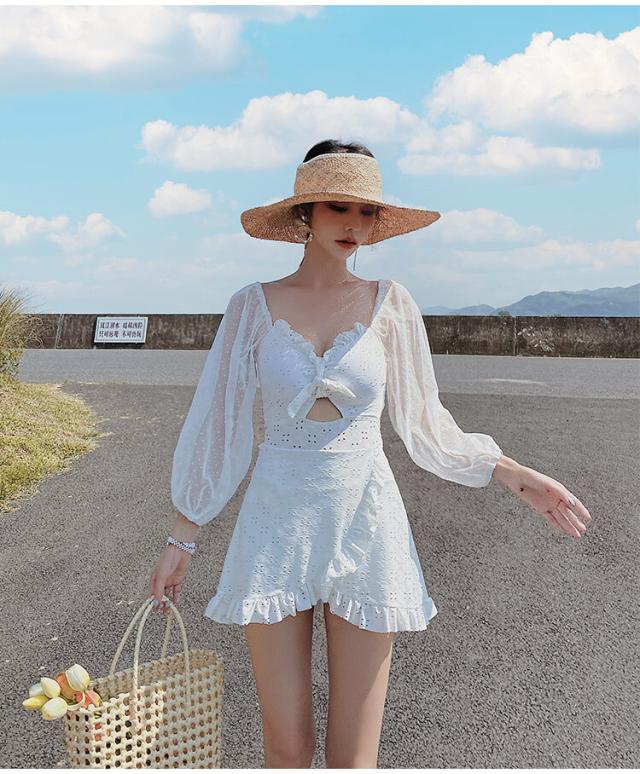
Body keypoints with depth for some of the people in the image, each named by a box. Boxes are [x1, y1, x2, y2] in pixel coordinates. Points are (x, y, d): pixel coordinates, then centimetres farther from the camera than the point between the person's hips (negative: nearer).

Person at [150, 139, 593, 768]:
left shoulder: (389, 303, 1)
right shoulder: (255, 305, -1)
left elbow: (421, 419, 9)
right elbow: (216, 422, 3)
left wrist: (514, 476, 3)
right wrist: (181, 539, 4)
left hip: (367, 524, 0)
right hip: (276, 524, 0)